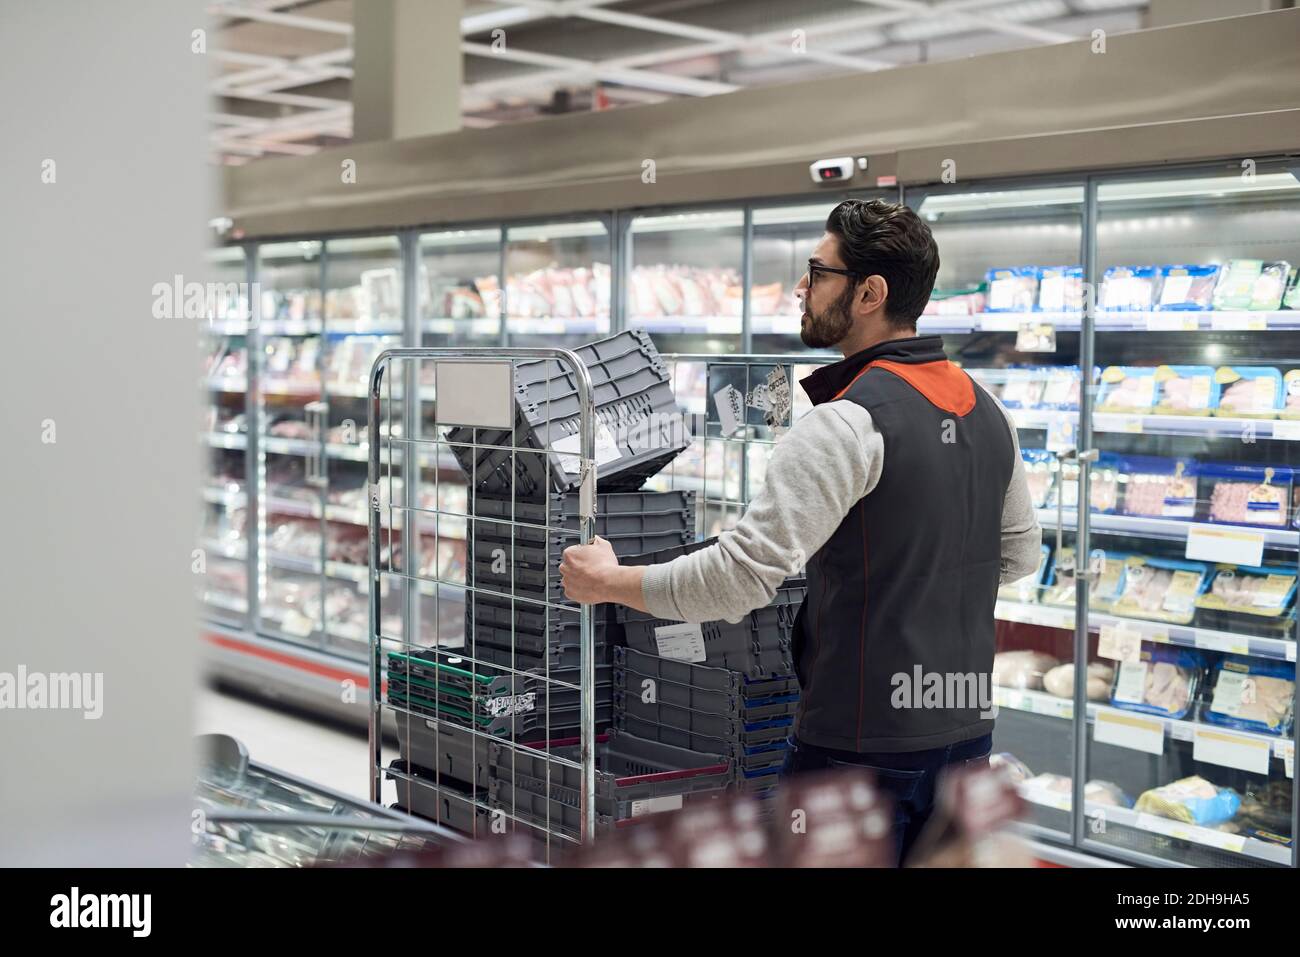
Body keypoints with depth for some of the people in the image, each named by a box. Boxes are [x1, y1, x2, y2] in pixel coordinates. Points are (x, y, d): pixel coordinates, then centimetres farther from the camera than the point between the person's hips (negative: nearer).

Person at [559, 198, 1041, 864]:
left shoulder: (848, 422, -19)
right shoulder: (985, 411, 7)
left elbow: (741, 575, -24)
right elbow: (1019, 552, 19)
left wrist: (610, 583, -11)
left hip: (864, 740, -8)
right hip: (966, 725, 8)